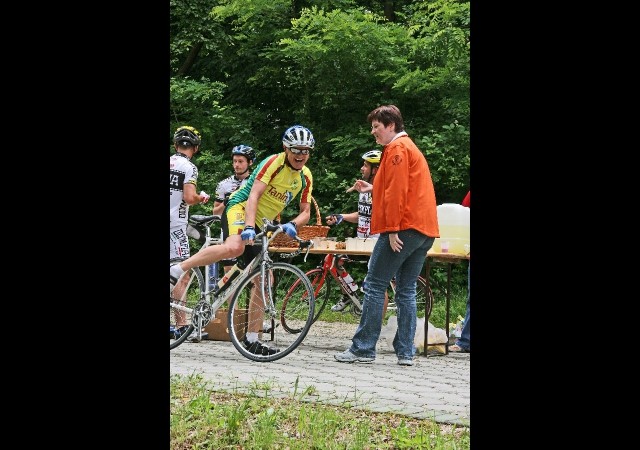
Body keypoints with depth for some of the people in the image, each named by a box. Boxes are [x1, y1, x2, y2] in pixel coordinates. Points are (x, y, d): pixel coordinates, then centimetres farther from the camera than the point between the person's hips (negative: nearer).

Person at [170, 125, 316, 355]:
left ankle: (251, 339, 8)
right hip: (240, 207, -7)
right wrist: (249, 227, -36)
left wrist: (291, 224, -15)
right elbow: (253, 195, -22)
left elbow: (305, 212, 8)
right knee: (235, 247, -40)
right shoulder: (274, 163, -14)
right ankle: (176, 270, -29)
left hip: (261, 224, 7)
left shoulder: (305, 177, 7)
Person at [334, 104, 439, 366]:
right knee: (407, 290, 9)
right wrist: (373, 189, 17)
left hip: (404, 227, -9)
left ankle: (363, 349, -5)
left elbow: (397, 192, -16)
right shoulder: (410, 148, 23)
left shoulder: (397, 148, -7)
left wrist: (392, 229, -18)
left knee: (375, 286, -5)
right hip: (424, 230, 10)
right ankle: (406, 352, 6)